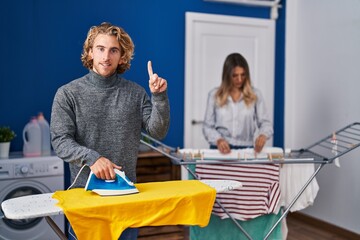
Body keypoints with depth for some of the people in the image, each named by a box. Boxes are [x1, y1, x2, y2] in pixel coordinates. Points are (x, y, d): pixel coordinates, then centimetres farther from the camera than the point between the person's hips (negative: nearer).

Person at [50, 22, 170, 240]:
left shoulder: (136, 93, 2)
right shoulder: (68, 94, -2)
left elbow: (158, 132, -4)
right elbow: (60, 141, -9)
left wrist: (160, 97, -17)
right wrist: (91, 158, -25)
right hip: (85, 189, -1)